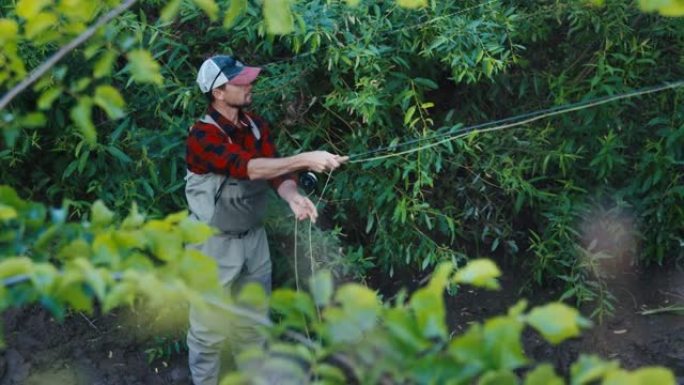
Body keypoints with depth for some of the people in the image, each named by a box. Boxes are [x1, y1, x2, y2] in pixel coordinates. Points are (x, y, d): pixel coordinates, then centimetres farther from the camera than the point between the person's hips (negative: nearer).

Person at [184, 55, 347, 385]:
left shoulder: (256, 126, 0)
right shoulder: (202, 135, -24)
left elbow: (275, 169, -10)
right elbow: (247, 167, -36)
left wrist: (292, 196, -32)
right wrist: (305, 160, -43)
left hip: (253, 237, 7)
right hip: (215, 244, -7)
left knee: (253, 321, 21)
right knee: (209, 329, 4)